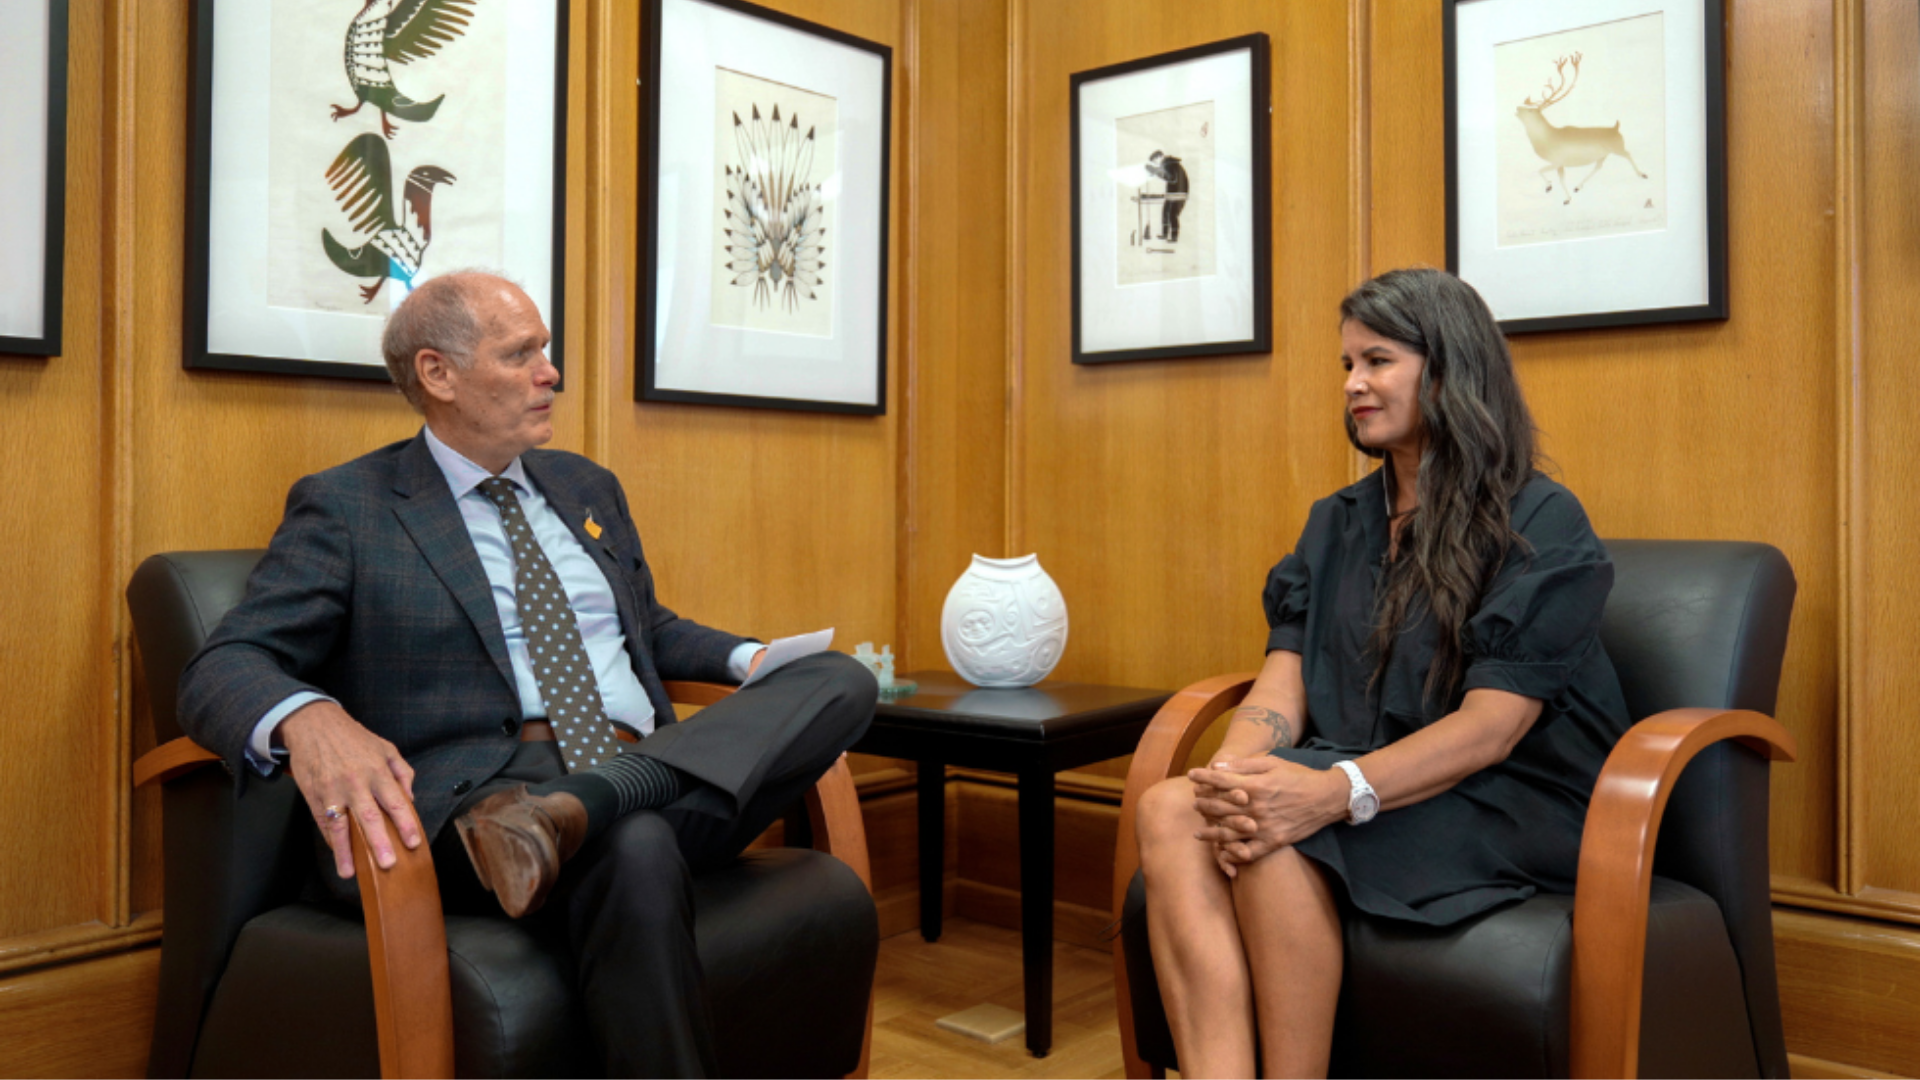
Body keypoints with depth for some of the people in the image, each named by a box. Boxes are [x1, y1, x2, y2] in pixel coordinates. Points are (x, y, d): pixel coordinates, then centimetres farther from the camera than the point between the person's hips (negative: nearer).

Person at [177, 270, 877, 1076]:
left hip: (652, 770, 8)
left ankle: (580, 811, -31)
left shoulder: (588, 487, 24)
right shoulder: (344, 506, 5)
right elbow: (222, 670, -4)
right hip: (479, 795, -7)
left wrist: (749, 660, 11)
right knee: (636, 847, -41)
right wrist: (306, 720, -30)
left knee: (842, 677, -18)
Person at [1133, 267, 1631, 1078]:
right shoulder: (1335, 525, 16)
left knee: (1280, 836, -32)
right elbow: (1284, 682, 5)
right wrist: (1231, 774, -17)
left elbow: (1492, 725, -14)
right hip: (1353, 784, 5)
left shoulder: (1541, 523, -4)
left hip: (1509, 808, -5)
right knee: (1169, 811, -24)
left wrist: (1340, 790, -29)